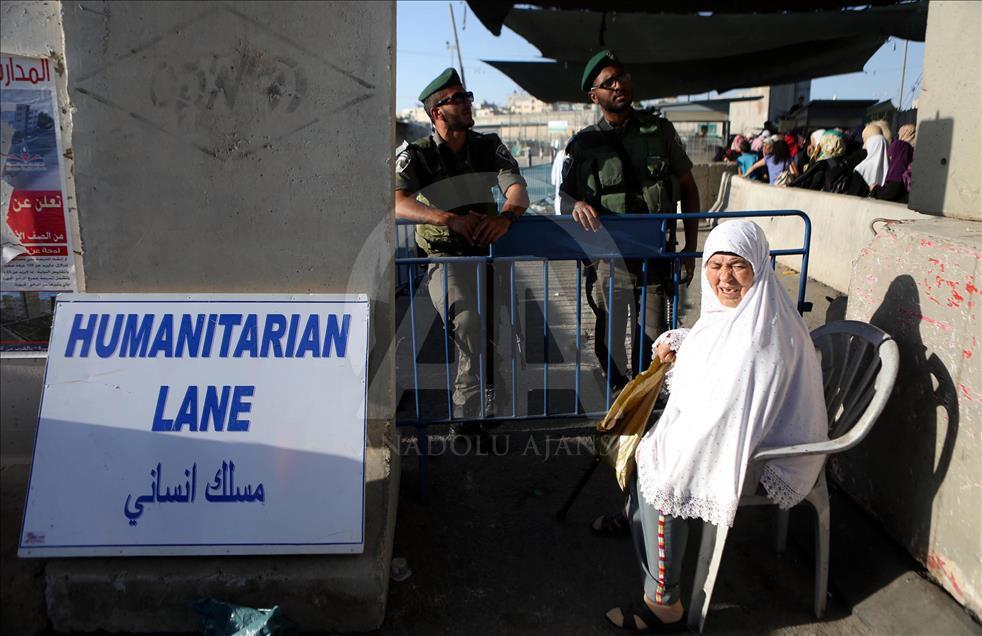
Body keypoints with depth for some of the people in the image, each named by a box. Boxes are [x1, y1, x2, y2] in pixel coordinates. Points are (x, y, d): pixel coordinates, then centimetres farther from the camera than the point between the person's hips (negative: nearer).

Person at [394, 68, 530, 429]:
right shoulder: (415, 155, -1)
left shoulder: (489, 147, 11)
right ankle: (468, 412, -17)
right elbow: (396, 203, -19)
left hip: (490, 251, 5)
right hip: (446, 259, -4)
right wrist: (450, 218, -36)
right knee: (470, 323, -29)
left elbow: (517, 189, -4)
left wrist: (506, 215, -30)